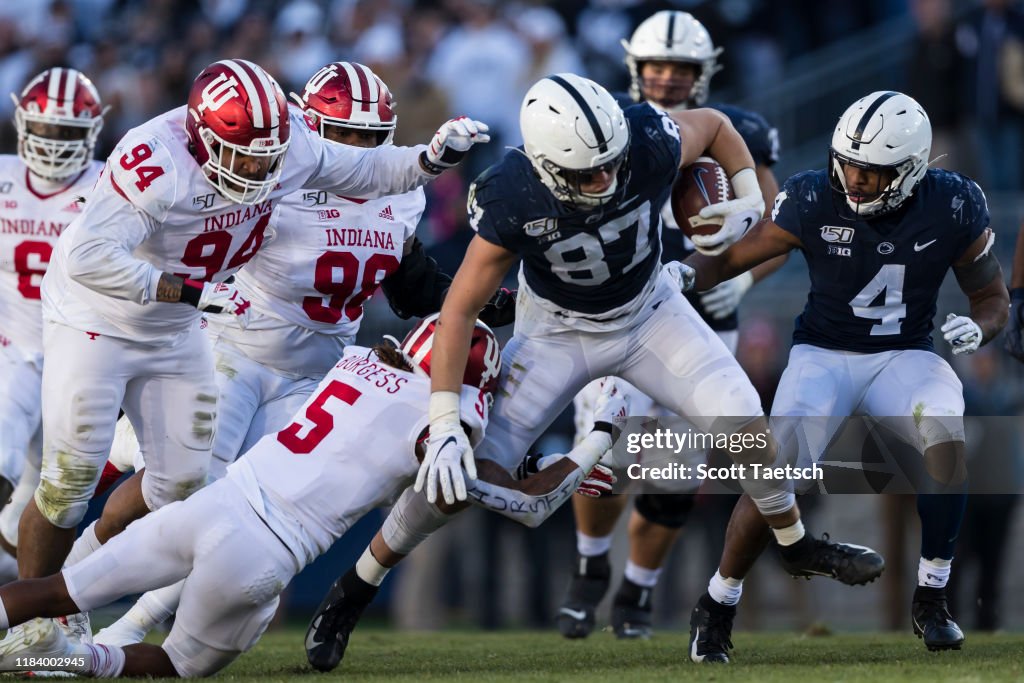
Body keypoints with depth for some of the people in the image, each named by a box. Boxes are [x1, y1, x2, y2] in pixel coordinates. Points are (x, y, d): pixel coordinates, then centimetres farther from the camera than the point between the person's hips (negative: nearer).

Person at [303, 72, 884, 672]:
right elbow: (461, 308, -26)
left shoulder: (649, 145, -30)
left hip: (648, 312, 2)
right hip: (558, 329, -2)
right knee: (461, 471, -9)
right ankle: (355, 591, 10)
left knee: (740, 420, -16)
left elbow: (714, 125, -5)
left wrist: (751, 199, -13)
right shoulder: (511, 200, -33)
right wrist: (445, 425, -30)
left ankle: (797, 543, 12)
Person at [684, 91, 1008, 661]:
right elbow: (729, 258, -8)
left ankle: (932, 598, -15)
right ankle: (718, 605, 2)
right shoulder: (813, 201, -15)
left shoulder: (953, 208, -11)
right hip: (825, 353, -1)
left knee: (946, 429, -31)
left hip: (904, 356, 1)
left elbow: (994, 299, 1)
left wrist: (977, 328, -22)